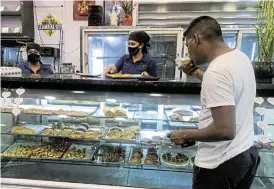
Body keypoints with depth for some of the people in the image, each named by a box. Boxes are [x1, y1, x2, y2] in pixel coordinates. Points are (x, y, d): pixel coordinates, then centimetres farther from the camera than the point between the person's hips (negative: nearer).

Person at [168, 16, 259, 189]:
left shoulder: (216, 71, -27)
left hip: (222, 162, -8)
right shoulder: (241, 57, 1)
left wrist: (185, 135, -17)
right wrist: (199, 74, 14)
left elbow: (225, 130, -30)